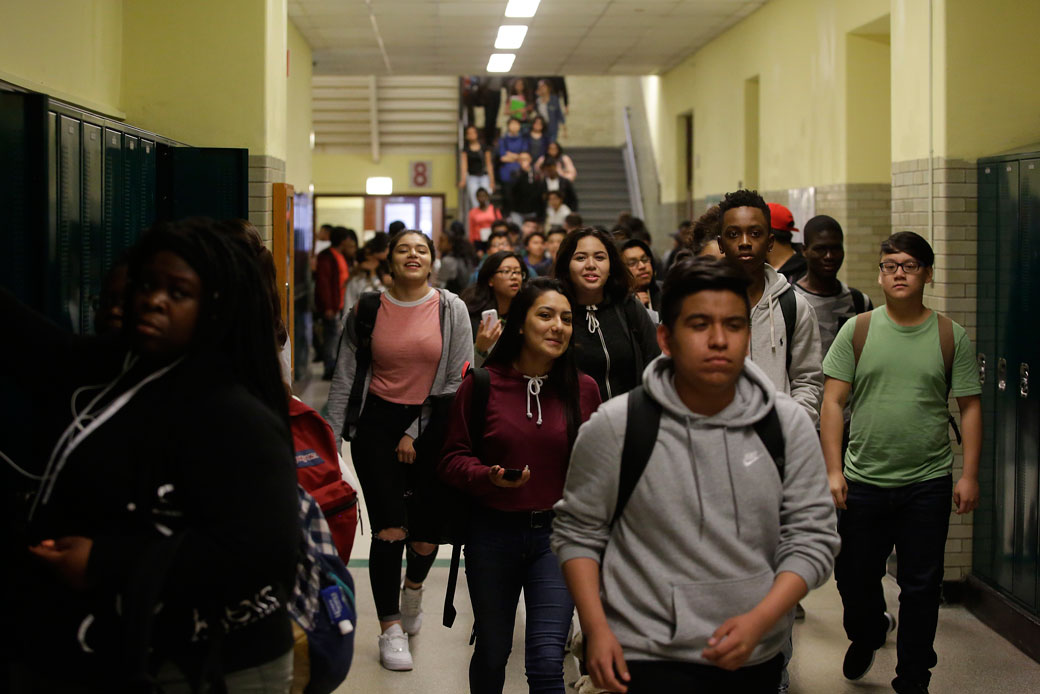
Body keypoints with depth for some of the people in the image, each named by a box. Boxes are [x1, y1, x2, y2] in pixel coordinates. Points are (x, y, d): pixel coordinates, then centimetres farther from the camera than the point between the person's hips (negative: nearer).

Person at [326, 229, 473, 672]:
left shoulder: (451, 310, -1)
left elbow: (459, 380, -2)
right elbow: (344, 378, 4)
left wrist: (416, 434, -5)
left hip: (431, 425, 1)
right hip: (377, 423, 0)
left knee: (427, 532, 1)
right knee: (390, 530, -9)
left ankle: (413, 587, 37)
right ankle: (390, 628, 7)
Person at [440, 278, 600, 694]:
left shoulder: (583, 389, -1)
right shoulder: (481, 385, -6)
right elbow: (453, 458, -1)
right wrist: (489, 477, -20)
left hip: (557, 534, 0)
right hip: (494, 533, 0)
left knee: (547, 660, -12)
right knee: (492, 652, 16)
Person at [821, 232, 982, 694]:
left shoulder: (951, 337, 1)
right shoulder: (857, 331, 1)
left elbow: (970, 408, 3)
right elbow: (833, 401, 0)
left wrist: (970, 474, -4)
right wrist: (834, 469, -7)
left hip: (928, 483, -1)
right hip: (862, 482, 1)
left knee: (921, 587, 4)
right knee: (854, 576, 12)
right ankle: (867, 635, 43)